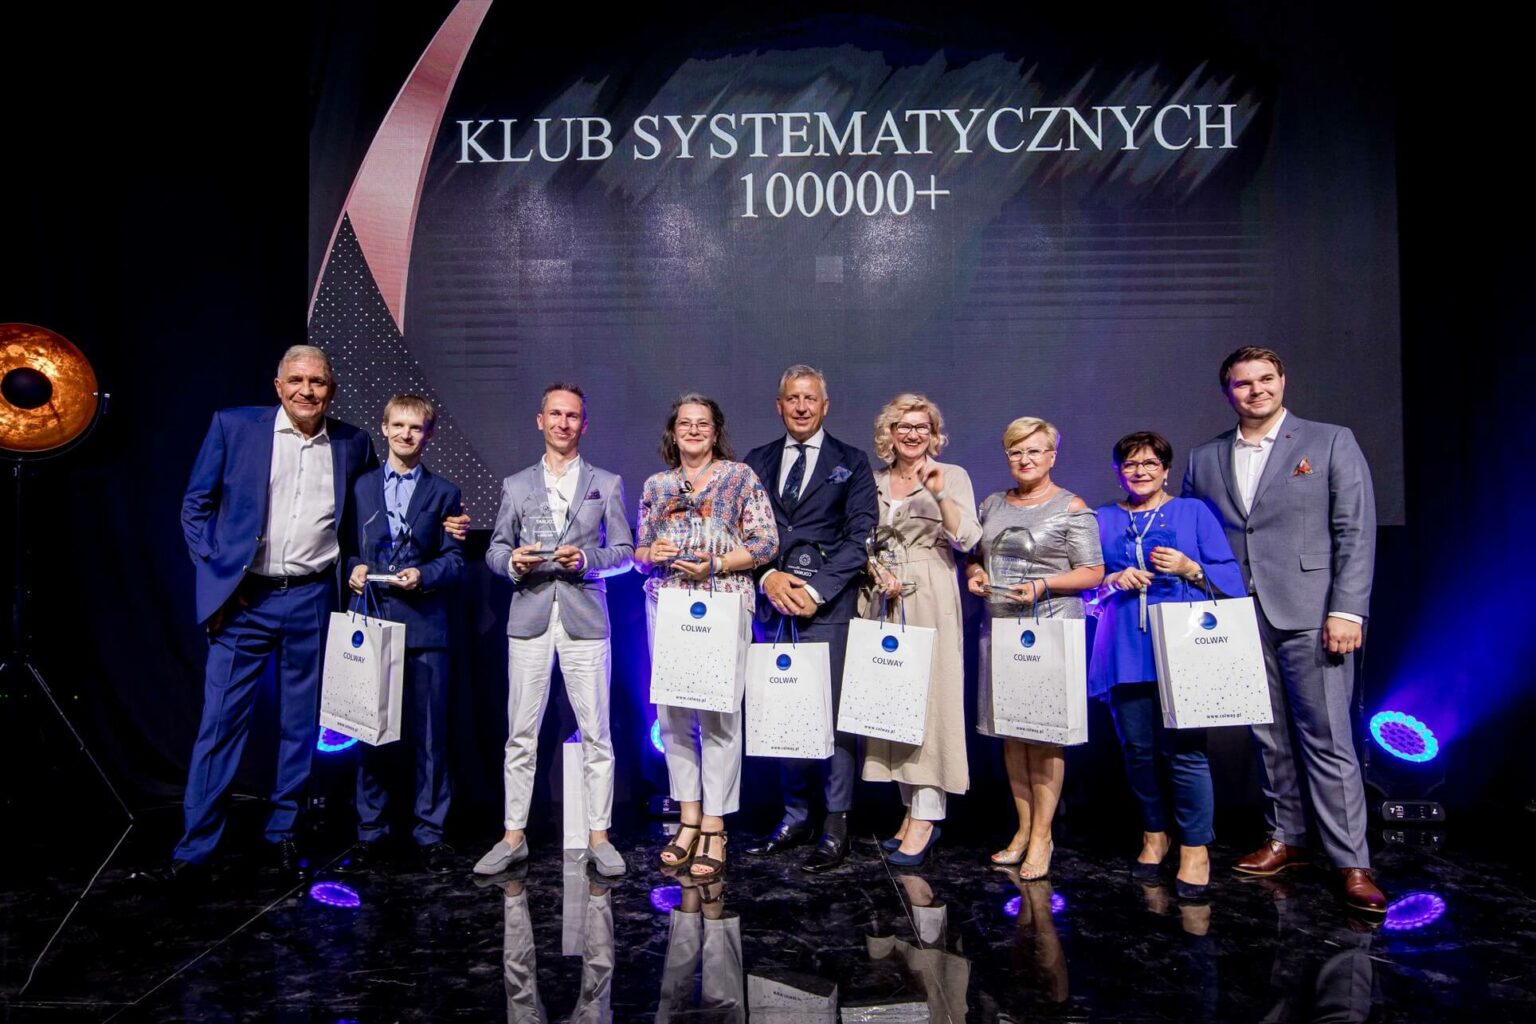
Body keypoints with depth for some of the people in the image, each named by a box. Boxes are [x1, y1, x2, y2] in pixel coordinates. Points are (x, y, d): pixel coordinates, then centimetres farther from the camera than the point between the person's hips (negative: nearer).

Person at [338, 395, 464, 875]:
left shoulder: (443, 492, 10)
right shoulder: (360, 486, 14)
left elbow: (454, 559, 5)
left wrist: (423, 575, -12)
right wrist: (352, 568, -5)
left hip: (423, 624, -1)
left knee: (430, 734, 1)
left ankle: (430, 833, 12)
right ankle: (369, 832, 18)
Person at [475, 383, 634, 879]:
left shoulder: (607, 484, 10)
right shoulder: (516, 485, 14)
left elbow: (623, 552, 6)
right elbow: (494, 549, 12)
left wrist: (586, 559, -12)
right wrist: (512, 561, -10)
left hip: (585, 617, -1)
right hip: (529, 618, 1)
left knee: (595, 733, 0)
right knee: (520, 734, 4)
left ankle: (598, 836, 10)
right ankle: (513, 836, 15)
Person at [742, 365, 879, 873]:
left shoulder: (851, 464, 6)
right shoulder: (757, 462, 15)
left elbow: (860, 538, -1)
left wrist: (816, 590, -11)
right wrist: (768, 576, -7)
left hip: (828, 604, -3)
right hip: (773, 602, 4)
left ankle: (835, 826, 7)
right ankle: (795, 815, 21)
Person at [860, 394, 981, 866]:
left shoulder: (952, 476, 2)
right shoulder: (872, 482, 12)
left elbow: (966, 540, -9)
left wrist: (940, 493, -21)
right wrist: (877, 571, -6)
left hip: (930, 600, -4)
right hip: (882, 598, 4)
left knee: (929, 698, -7)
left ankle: (925, 817, -3)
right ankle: (911, 808, 15)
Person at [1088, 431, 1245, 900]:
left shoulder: (1193, 512, 9)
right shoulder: (1102, 519, 15)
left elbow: (1229, 578, 5)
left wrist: (1189, 569, -11)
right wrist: (1113, 582, -6)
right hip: (1125, 652, 3)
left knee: (1184, 749, -7)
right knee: (1137, 749, 5)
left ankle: (1195, 848, 7)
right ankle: (1154, 834, 25)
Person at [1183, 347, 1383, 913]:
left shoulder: (1331, 442, 3)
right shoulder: (1204, 459, 13)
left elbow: (1356, 532, -2)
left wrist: (1347, 610, -10)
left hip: (1308, 615, -3)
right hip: (1240, 619, 4)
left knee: (1328, 739, -3)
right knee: (1269, 738, 11)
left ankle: (1351, 863, 5)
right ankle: (1286, 839, 24)